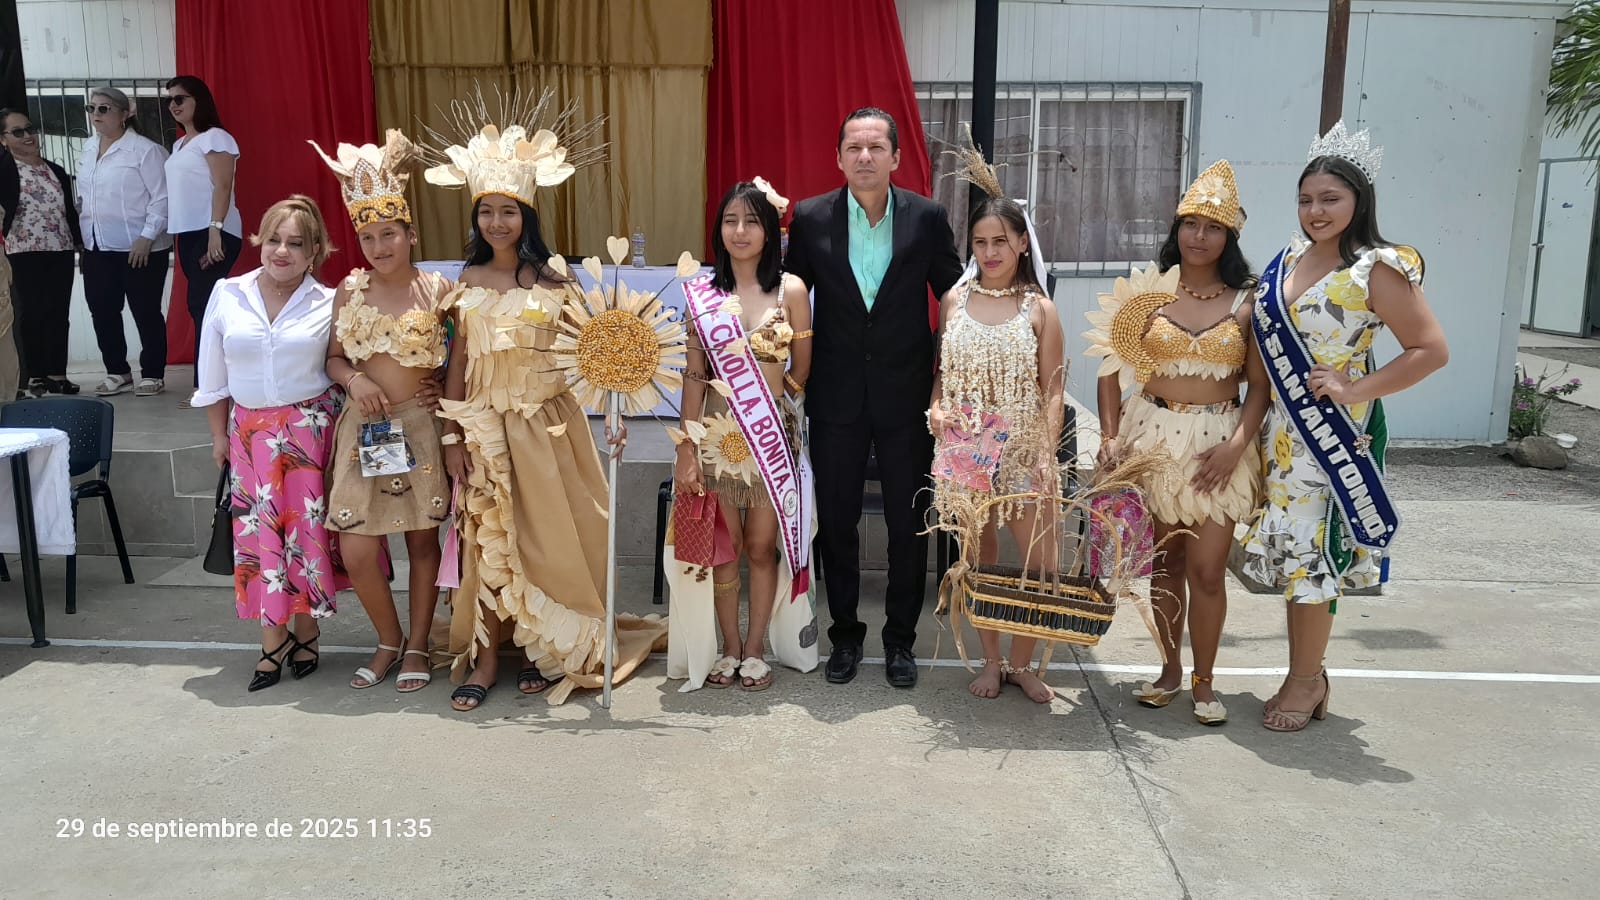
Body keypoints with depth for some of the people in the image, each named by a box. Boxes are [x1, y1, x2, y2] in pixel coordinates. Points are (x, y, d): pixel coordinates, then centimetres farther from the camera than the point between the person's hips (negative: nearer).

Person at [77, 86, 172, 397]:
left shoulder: (144, 150, -9)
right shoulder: (88, 149, 14)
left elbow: (162, 198, -13)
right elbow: (83, 197, 19)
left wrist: (147, 236, -19)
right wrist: (82, 238, 16)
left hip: (140, 249, -7)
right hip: (97, 249, 7)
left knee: (145, 313, 1)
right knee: (102, 312, 9)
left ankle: (152, 374, 12)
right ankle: (117, 372, 21)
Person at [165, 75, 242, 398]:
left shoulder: (214, 137, -6)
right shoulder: (179, 144, 20)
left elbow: (222, 187, -15)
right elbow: (179, 192, 20)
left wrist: (215, 231, -24)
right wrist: (174, 232, 12)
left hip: (212, 234, -9)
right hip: (188, 235, 9)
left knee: (202, 305, -10)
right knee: (200, 307, 7)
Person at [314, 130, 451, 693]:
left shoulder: (436, 290, -4)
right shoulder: (349, 292, 3)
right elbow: (334, 358, 10)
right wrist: (355, 379, -9)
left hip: (421, 424, -2)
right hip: (364, 427, 2)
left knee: (422, 539, 8)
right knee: (357, 552, -2)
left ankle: (417, 647, 24)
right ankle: (389, 640, 23)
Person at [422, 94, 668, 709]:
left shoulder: (553, 278, -3)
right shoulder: (468, 281, 5)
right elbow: (458, 363, 7)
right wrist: (452, 439, 4)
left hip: (547, 423, -2)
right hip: (485, 424, 2)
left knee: (549, 537, 4)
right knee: (487, 540, 6)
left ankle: (547, 648, 23)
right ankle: (486, 656, 18)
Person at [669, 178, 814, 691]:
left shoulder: (791, 290, -2)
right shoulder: (702, 292, 0)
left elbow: (800, 372, 5)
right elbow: (694, 375, -2)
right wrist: (686, 448, -6)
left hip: (772, 435, -1)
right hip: (717, 435, 1)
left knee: (761, 547, 9)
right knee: (724, 549, 9)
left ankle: (755, 648, 25)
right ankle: (729, 647, 27)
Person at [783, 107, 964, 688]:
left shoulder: (927, 218, -4)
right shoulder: (810, 218, -2)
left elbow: (955, 297, 5)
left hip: (907, 396, 0)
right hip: (836, 398, 1)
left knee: (909, 524, 8)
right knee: (836, 521, 11)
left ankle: (900, 639, 25)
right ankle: (844, 634, 28)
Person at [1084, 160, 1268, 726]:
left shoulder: (1245, 304, 2)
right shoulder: (1148, 293, 1)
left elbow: (1260, 384, 1)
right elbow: (1113, 369, 1)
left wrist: (1235, 446, -12)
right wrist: (1110, 437, -8)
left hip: (1219, 443, -1)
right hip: (1154, 437, 1)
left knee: (1207, 569, -1)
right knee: (1167, 562, 11)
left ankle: (1204, 682, 16)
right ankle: (1170, 670, 26)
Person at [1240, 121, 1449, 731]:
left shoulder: (1376, 270, -12)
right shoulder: (1289, 259, 8)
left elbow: (1432, 350, -12)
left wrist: (1356, 389, -18)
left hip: (1337, 431, -6)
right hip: (1285, 429, 7)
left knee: (1310, 553, -1)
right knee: (1291, 551, 11)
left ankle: (1305, 680, 16)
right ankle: (1307, 675, 25)